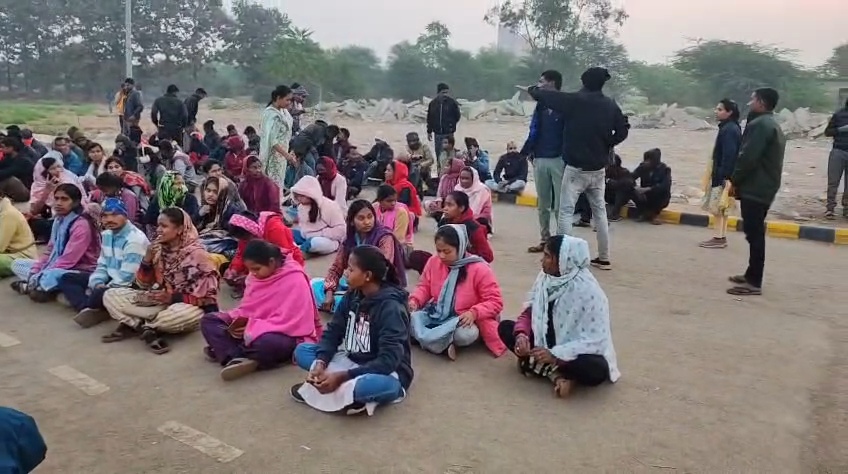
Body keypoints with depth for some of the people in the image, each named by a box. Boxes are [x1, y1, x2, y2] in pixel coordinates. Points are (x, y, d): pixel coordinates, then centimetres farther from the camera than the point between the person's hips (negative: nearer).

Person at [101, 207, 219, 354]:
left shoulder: (197, 254, -15)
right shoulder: (158, 249, 1)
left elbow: (208, 295, -15)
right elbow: (143, 285, 3)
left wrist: (173, 298, -23)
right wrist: (148, 258, -13)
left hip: (185, 306, -5)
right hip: (157, 301, 5)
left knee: (189, 314, -41)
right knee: (110, 295, -6)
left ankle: (135, 325, -16)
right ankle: (148, 331, -19)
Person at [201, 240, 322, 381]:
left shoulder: (295, 280, -19)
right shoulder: (257, 276, 3)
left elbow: (290, 321, -23)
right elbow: (249, 306, 12)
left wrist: (252, 328, -23)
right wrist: (239, 320, -10)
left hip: (287, 334, -8)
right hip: (255, 329, 8)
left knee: (265, 343, -43)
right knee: (208, 320, -3)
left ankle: (224, 350, -15)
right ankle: (236, 358, -25)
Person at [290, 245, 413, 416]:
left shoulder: (391, 307, -24)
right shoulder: (352, 296, -2)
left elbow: (388, 361, -30)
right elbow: (332, 332, 0)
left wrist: (342, 376, -33)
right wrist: (320, 363, -19)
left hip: (385, 372, -7)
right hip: (352, 361, 8)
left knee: (384, 384, -43)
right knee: (301, 350, -4)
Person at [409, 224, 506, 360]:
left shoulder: (479, 269, -17)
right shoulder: (433, 261, -4)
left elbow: (495, 301, -16)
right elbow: (424, 287, 9)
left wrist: (474, 313, -32)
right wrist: (415, 300, -13)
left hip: (464, 320, -4)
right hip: (435, 314, 4)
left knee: (465, 334, -39)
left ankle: (426, 337, -17)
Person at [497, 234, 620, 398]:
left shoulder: (589, 291, -24)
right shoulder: (545, 277, -8)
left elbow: (595, 341, -24)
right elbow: (529, 311, 2)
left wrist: (555, 355, -32)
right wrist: (521, 335, -19)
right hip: (546, 341, 6)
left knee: (596, 371, -36)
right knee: (505, 328, -9)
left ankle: (546, 366, -9)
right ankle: (556, 374, -16)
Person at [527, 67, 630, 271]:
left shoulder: (574, 101, -11)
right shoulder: (611, 105, 2)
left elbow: (545, 96, -4)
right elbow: (623, 131, 4)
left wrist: (533, 90, 16)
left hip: (576, 168, -5)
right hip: (599, 169, 5)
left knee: (566, 211, 0)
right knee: (600, 211, 13)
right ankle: (604, 258, 18)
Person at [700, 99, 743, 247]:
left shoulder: (729, 130, -16)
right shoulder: (729, 128, 14)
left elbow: (729, 154, -23)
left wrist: (724, 176, -25)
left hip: (723, 175, -10)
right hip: (721, 174, 10)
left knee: (717, 207, -5)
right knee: (721, 208, 13)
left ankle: (719, 238, -1)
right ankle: (721, 237, 18)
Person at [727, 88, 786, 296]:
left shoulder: (759, 124, -15)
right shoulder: (772, 125, 19)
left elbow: (748, 158, -22)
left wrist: (734, 180, -8)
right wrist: (739, 181, 14)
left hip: (754, 189, -11)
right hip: (764, 188, 11)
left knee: (754, 234, -8)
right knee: (755, 233, 16)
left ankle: (754, 282, -5)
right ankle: (752, 275, 26)